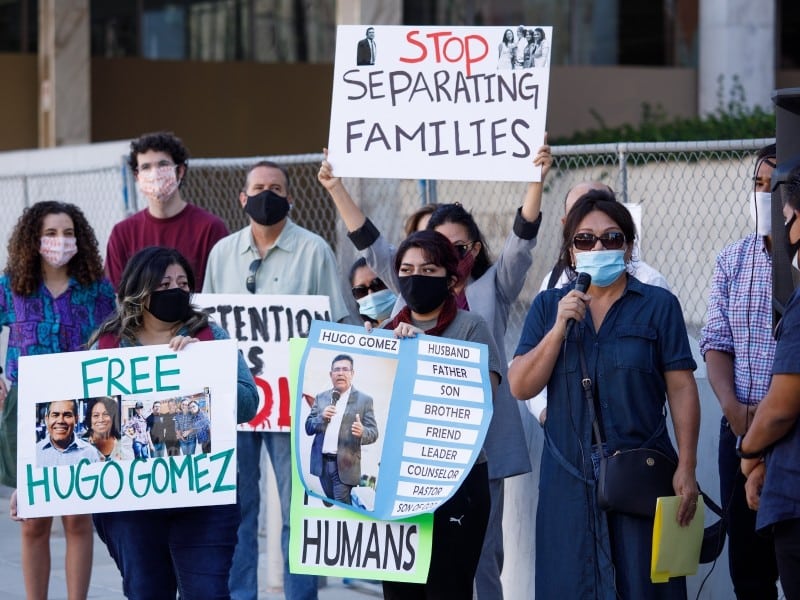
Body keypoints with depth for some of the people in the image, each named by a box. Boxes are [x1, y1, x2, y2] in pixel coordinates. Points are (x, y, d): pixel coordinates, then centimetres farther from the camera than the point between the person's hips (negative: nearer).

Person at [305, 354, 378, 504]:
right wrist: (321, 417, -13)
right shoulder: (321, 398, 10)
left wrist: (362, 432, -28)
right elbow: (308, 428, 8)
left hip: (344, 465, -4)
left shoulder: (364, 400, -1)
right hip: (322, 462, 4)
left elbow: (373, 432, -4)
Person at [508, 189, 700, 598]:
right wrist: (559, 328, -11)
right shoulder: (548, 306, 9)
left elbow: (681, 389, -2)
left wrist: (686, 468, -9)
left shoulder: (658, 305, 1)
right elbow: (520, 387, 1)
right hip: (569, 478, 2)